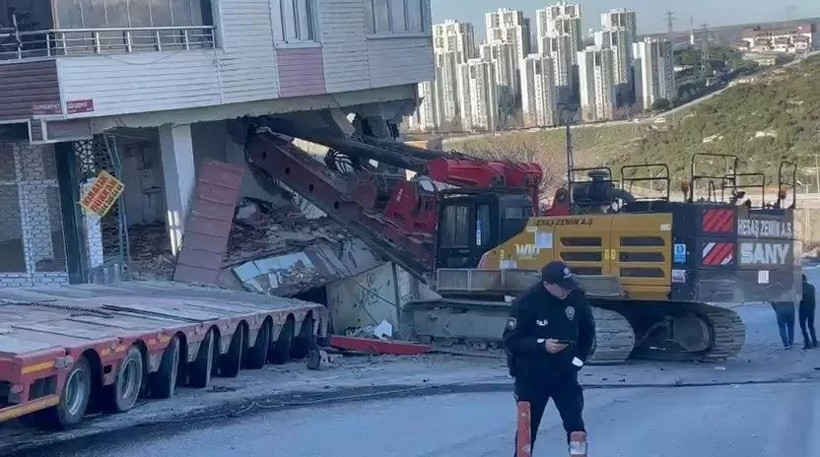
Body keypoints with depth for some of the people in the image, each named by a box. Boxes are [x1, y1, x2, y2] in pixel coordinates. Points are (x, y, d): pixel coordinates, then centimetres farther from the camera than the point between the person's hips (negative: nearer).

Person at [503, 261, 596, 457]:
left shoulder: (577, 298, -7)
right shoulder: (526, 302, -19)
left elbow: (587, 332, 10)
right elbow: (511, 340, -15)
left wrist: (578, 359, 3)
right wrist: (542, 345, -26)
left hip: (564, 373, 2)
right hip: (531, 376, -2)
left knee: (575, 424, 0)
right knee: (527, 426, 9)